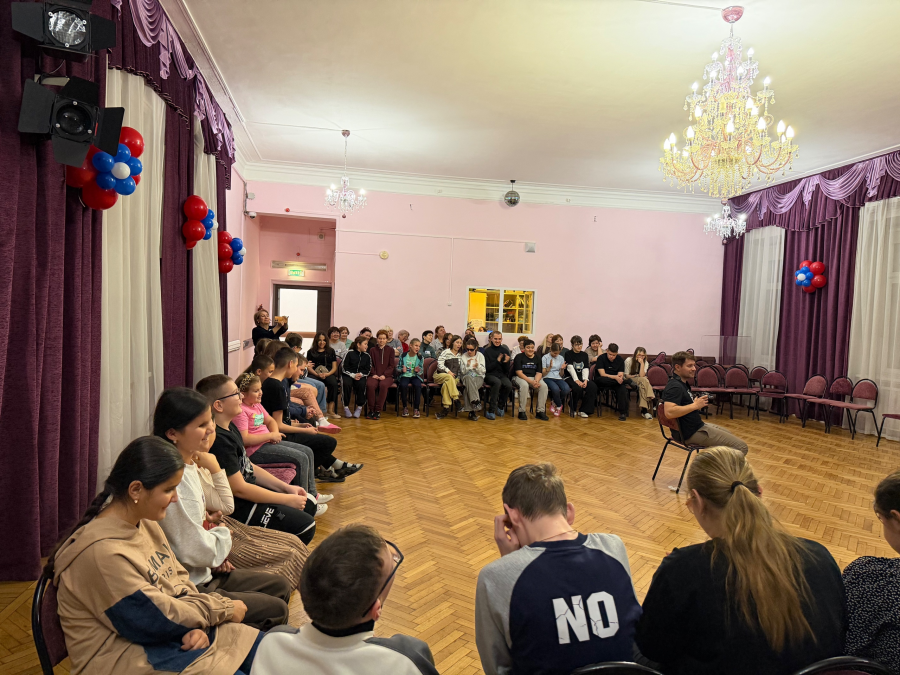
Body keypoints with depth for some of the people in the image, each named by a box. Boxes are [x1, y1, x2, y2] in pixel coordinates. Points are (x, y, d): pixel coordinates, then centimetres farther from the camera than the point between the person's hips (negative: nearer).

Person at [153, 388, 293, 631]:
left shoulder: (189, 465, 2)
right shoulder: (173, 480, -27)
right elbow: (197, 551, -24)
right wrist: (223, 535, -4)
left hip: (203, 573, 10)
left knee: (280, 587, 13)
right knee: (276, 610, -8)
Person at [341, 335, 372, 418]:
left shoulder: (367, 356, 7)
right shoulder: (350, 353, -4)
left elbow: (368, 370, 7)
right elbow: (344, 368, -6)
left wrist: (361, 374, -13)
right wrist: (353, 375, -17)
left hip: (361, 376, 2)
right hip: (348, 375, -2)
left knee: (362, 384, -31)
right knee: (346, 384, -34)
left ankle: (359, 407, -14)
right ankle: (346, 407, -17)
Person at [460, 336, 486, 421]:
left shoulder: (480, 355, 7)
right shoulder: (463, 357, 7)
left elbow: (483, 371, 2)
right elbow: (463, 372, 1)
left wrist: (478, 366, -19)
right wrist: (467, 365, -19)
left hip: (478, 377, 0)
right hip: (466, 377, 0)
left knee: (467, 388, -35)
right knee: (469, 378, -40)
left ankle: (471, 411, -35)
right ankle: (476, 401, -44)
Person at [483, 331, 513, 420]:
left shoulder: (505, 351, 9)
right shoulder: (487, 351, 0)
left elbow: (507, 370, 8)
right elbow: (487, 368, -6)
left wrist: (506, 362, -12)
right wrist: (497, 361, -15)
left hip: (502, 375, 3)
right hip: (490, 375, -3)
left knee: (509, 385, -29)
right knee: (497, 382, -37)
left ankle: (501, 406, -2)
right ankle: (491, 410, -28)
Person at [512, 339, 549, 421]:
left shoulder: (537, 358, 12)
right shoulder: (519, 357, -2)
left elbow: (539, 373, 5)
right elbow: (519, 373, -12)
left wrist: (536, 381, -19)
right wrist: (531, 382, -23)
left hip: (534, 378, 4)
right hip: (520, 378, -4)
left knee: (544, 386, -25)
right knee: (524, 385, -38)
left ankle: (540, 411, -17)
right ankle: (521, 411, -26)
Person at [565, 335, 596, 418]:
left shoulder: (584, 355, 15)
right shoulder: (568, 354, 2)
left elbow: (586, 369, 5)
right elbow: (570, 368, -10)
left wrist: (585, 380, -14)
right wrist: (576, 380, -22)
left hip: (582, 377, 4)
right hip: (570, 377, -4)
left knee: (593, 387, -24)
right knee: (578, 388, -34)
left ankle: (583, 410, -16)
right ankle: (572, 408, -5)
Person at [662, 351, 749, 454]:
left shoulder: (682, 383, 11)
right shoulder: (674, 387, -23)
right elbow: (669, 412, -37)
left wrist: (699, 404, 6)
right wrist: (695, 405, -27)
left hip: (698, 425, 11)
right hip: (692, 433, -11)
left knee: (729, 435, 31)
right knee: (741, 447, -9)